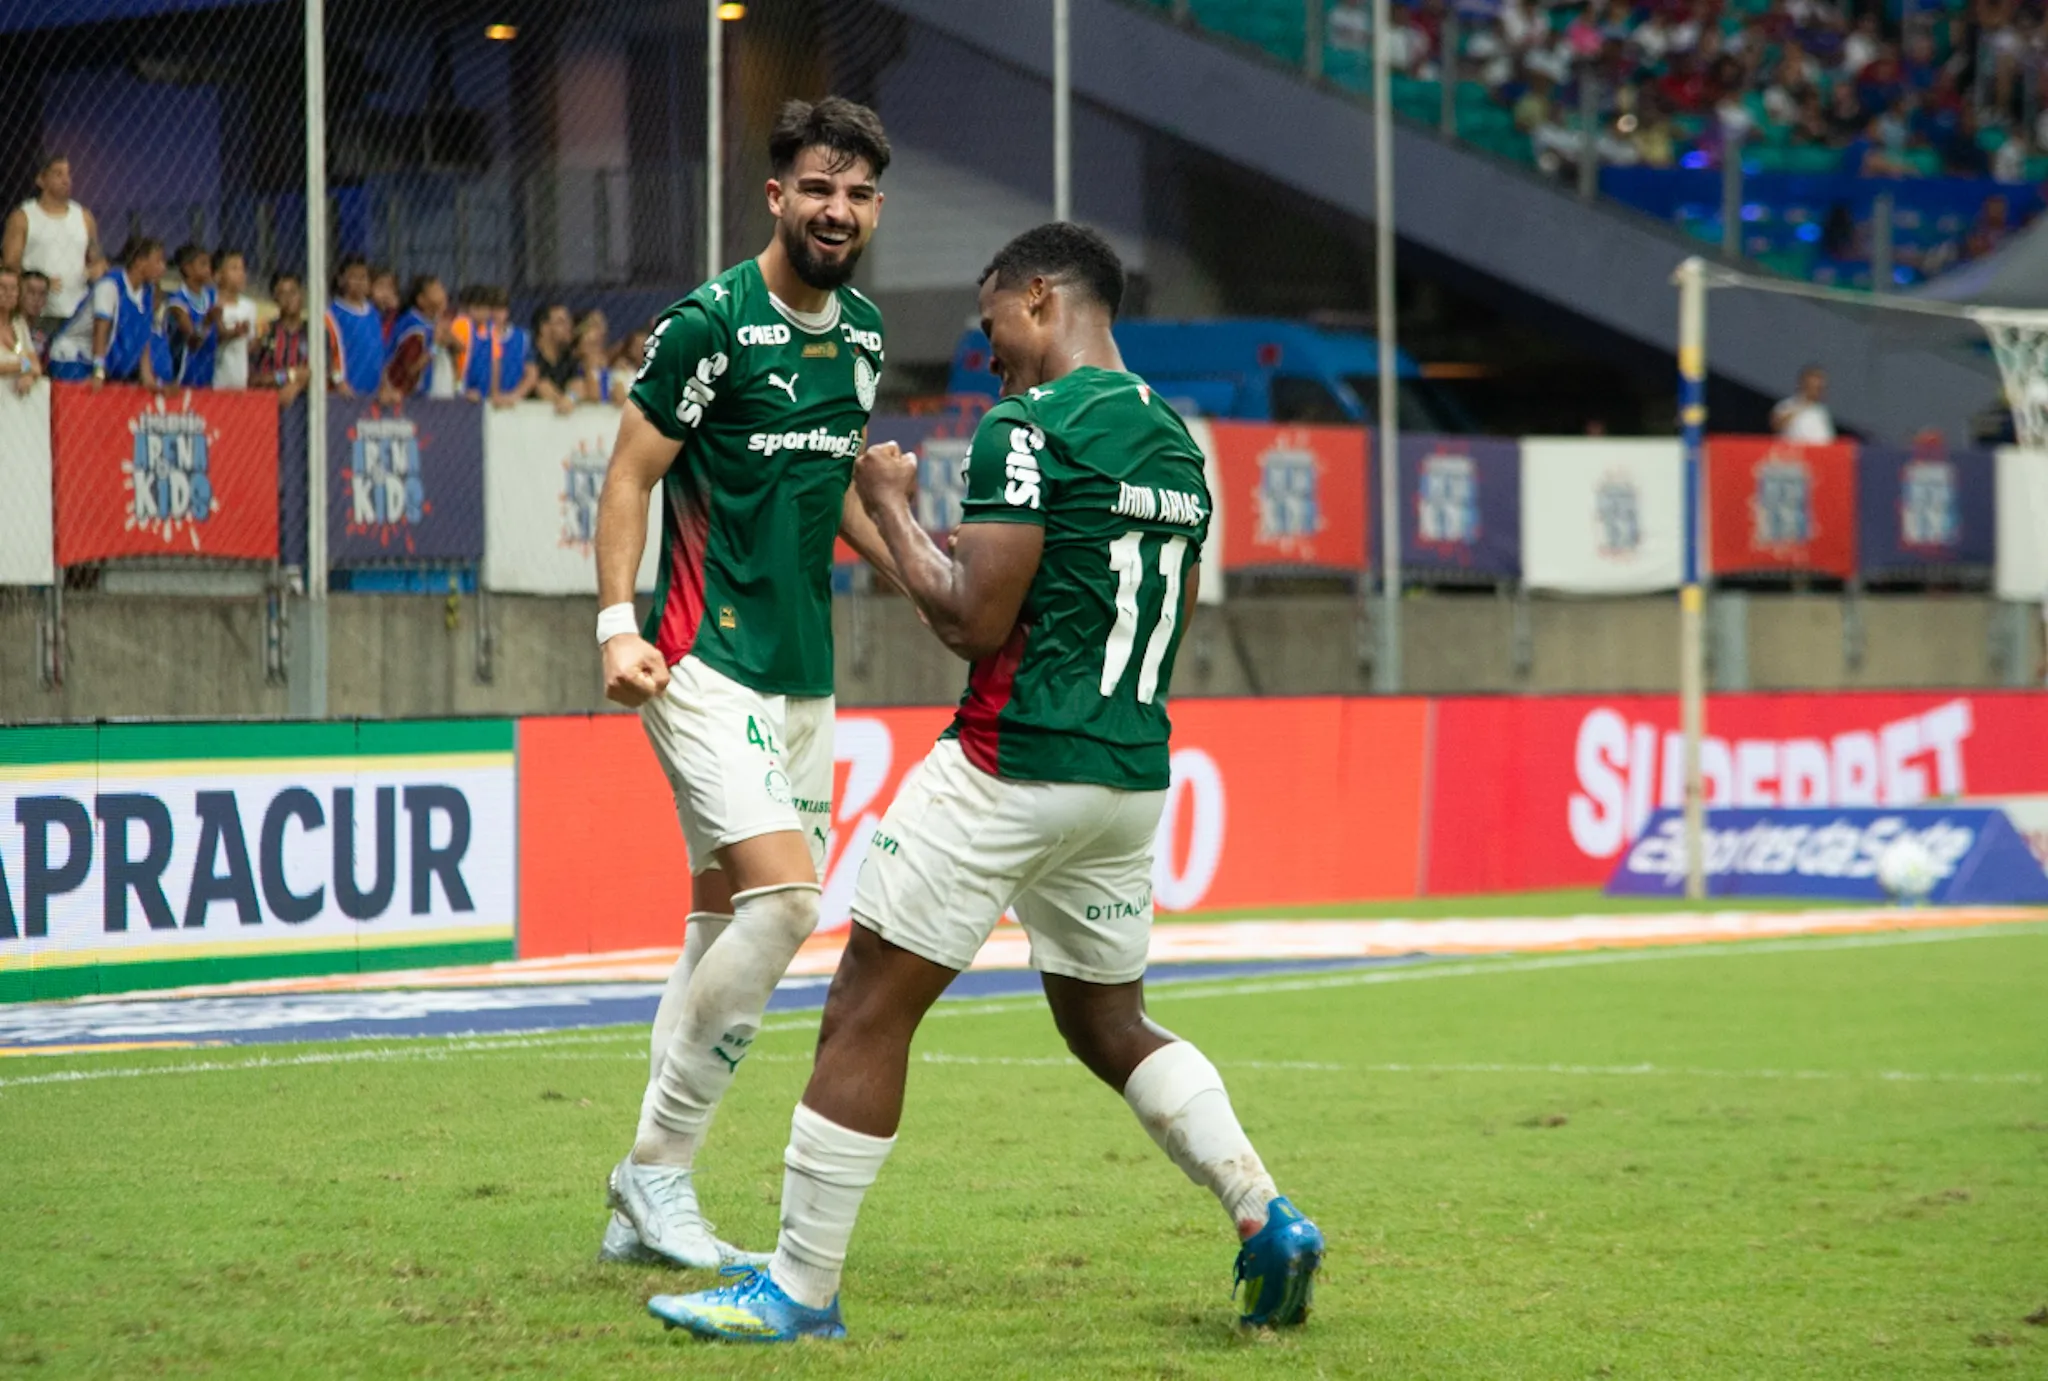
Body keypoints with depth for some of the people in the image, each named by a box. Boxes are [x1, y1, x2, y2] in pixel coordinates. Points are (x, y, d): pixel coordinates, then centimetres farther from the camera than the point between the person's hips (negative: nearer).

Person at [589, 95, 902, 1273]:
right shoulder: (709, 325, -11)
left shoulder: (862, 332, 12)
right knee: (786, 893, -20)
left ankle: (648, 1205, 13)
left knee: (727, 920, 8)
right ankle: (656, 1165, -9)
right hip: (706, 665, -8)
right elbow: (630, 476, -8)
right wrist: (619, 624, -17)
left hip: (803, 675, 8)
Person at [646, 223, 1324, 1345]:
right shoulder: (1176, 441, 12)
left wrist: (891, 509, -3)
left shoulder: (1030, 429, -13)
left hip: (1012, 768, -8)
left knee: (864, 1018, -1)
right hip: (1133, 778, 8)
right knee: (1106, 1021, 22)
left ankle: (800, 1289, 1)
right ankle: (1267, 1219, 8)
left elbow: (973, 622, -16)